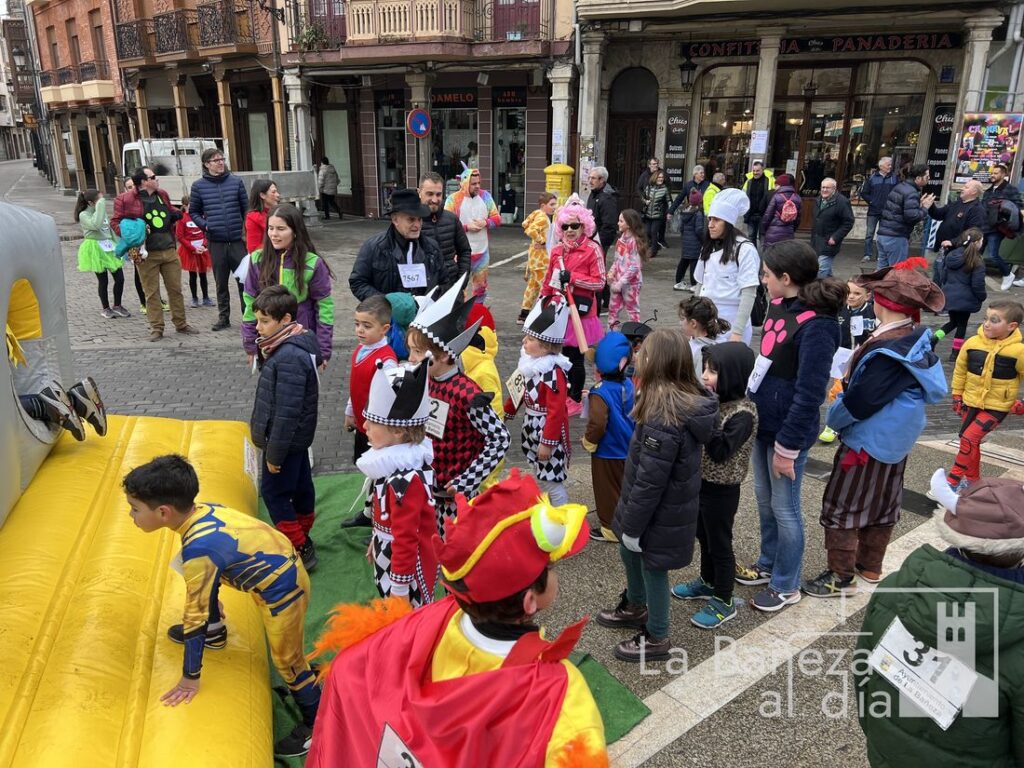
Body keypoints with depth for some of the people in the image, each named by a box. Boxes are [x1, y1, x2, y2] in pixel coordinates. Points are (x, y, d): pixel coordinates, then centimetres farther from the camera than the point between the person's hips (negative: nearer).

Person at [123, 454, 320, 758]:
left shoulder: (198, 551, -30)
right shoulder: (201, 510, -6)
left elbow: (196, 614, -20)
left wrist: (190, 677, -7)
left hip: (283, 590, -9)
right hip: (279, 560, 9)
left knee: (287, 660, 7)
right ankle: (214, 633, 46)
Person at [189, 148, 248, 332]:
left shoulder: (236, 181, 4)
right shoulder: (198, 186, 3)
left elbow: (246, 208, 6)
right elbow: (193, 212, 11)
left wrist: (247, 230, -2)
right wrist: (204, 225, -7)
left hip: (237, 240, 0)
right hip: (216, 242, 0)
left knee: (244, 279, -1)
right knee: (221, 282, 10)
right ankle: (223, 317, 22)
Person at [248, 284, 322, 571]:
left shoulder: (289, 358, -29)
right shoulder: (292, 346, 3)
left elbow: (287, 412, -26)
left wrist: (274, 453, -21)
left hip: (286, 440, -10)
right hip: (298, 437, 10)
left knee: (274, 492, 2)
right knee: (300, 486, 19)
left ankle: (299, 551, 11)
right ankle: (302, 540, 35)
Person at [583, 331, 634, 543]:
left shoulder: (600, 392, -28)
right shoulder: (629, 385, -3)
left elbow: (597, 424, -36)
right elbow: (635, 414, 10)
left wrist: (588, 443, -17)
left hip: (607, 453, -7)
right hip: (628, 449, 7)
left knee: (607, 490, 10)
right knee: (624, 487, 22)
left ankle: (611, 529, 23)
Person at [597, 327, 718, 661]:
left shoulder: (663, 417, -31)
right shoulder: (689, 401, -1)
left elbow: (649, 480, -26)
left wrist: (633, 526, -15)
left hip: (660, 515, -9)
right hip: (669, 506, 9)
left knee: (653, 568, 10)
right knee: (629, 554, 26)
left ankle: (657, 639, 32)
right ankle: (635, 609, 49)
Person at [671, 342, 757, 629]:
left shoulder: (742, 413, -24)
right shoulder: (713, 402, 1)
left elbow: (720, 452, -31)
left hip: (721, 489, -8)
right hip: (702, 482, 8)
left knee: (720, 545, 7)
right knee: (704, 537, 24)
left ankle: (723, 603, 23)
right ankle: (707, 583, 44)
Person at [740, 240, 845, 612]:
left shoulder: (816, 326, -23)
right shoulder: (779, 307, 4)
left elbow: (809, 394, -22)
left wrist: (787, 447, -18)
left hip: (788, 430, -8)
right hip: (763, 423, 8)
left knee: (784, 508, 7)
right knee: (764, 500, 21)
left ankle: (786, 586, 25)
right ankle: (768, 565, 40)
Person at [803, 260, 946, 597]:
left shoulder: (887, 352, -30)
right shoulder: (917, 340, -1)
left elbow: (858, 402, -26)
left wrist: (833, 417, -6)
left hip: (867, 441, -9)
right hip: (896, 439, 9)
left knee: (841, 507, 4)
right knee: (882, 503, 21)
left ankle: (841, 578, 14)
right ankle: (870, 566, 38)